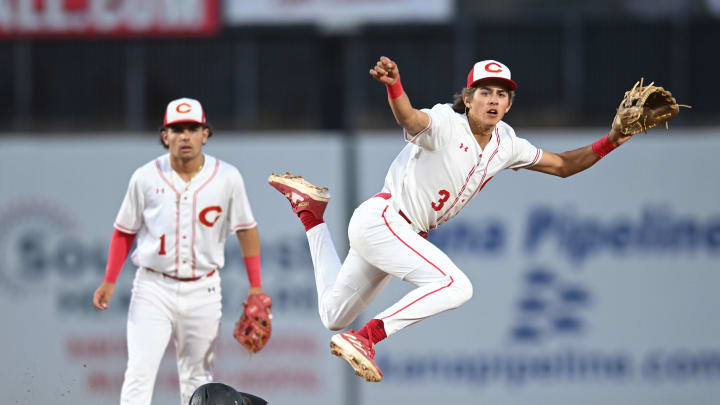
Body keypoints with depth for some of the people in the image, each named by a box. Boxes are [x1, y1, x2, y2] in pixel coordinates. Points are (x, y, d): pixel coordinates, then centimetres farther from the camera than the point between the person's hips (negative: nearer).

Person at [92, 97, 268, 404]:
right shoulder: (146, 178, -2)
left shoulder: (227, 178, -1)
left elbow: (246, 230, 6)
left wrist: (256, 287, 2)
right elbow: (124, 231, 7)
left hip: (203, 291, 1)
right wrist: (109, 282, 1)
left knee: (197, 376, 10)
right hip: (153, 288, -1)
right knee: (140, 372, -12)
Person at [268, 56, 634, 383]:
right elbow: (411, 119, -43)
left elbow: (561, 165, 14)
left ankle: (311, 214, 35)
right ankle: (363, 340, -26)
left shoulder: (506, 145, 3)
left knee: (333, 317, 23)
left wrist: (607, 144, -2)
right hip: (381, 218, -9)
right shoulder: (446, 123, -20)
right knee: (456, 286, -29)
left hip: (403, 234, 9)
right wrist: (393, 86, -65)